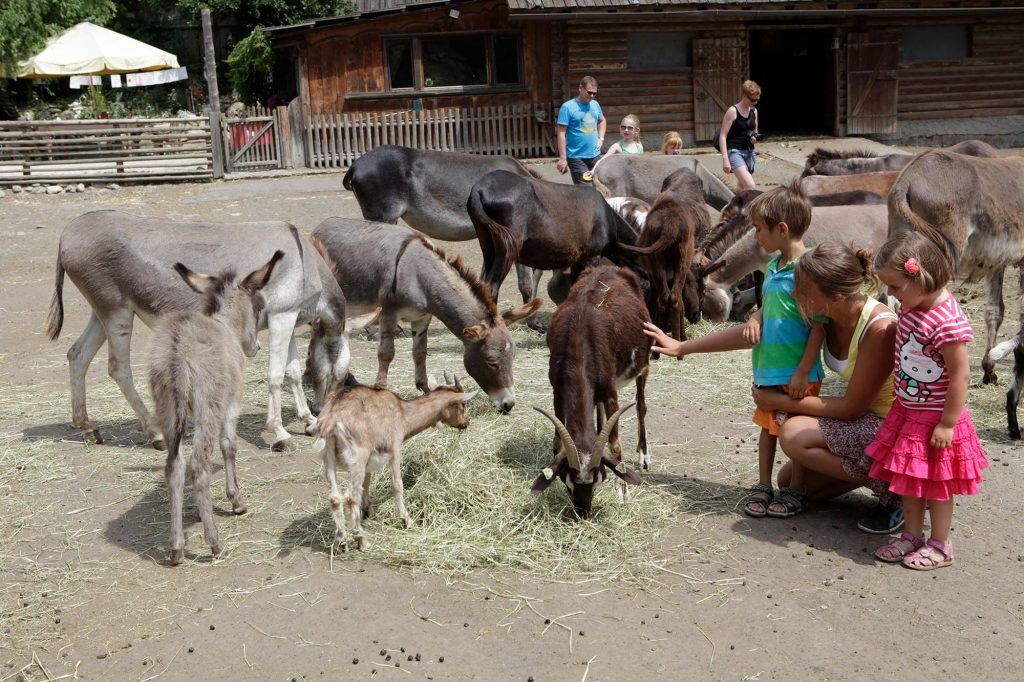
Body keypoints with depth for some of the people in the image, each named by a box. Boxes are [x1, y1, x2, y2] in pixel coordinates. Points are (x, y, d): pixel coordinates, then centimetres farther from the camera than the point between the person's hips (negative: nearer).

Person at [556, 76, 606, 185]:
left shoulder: (595, 105, 9)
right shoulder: (568, 107, -9)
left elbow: (602, 121, 29)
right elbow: (561, 133, -12)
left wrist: (601, 138, 13)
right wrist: (562, 158, -16)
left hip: (595, 155, 6)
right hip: (576, 157, -6)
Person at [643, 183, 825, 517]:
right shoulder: (775, 265, 8)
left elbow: (819, 327, -20)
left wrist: (803, 372, -21)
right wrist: (756, 318, -1)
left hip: (796, 374, -9)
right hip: (769, 369, 9)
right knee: (768, 425, 18)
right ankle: (763, 487, 32)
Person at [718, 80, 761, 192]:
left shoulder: (754, 111, 9)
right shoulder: (733, 111, -10)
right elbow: (722, 136, -13)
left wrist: (755, 138, -2)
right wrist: (725, 159, -22)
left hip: (749, 152, 7)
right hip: (735, 152, -7)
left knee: (742, 188, 14)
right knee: (751, 187, -22)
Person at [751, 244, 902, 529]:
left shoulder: (880, 329, -30)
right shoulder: (828, 318, -8)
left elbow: (851, 408, -23)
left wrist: (782, 401, -16)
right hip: (863, 419, 8)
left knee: (794, 434, -24)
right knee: (789, 481, 5)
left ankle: (893, 488, -11)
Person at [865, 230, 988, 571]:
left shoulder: (948, 323, -27)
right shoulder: (911, 306, 0)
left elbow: (960, 375, -24)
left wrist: (947, 423, -20)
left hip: (934, 420, -8)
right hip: (906, 413, 8)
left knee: (935, 484, 6)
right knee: (909, 478, 17)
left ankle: (939, 545, 22)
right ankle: (912, 535, 31)